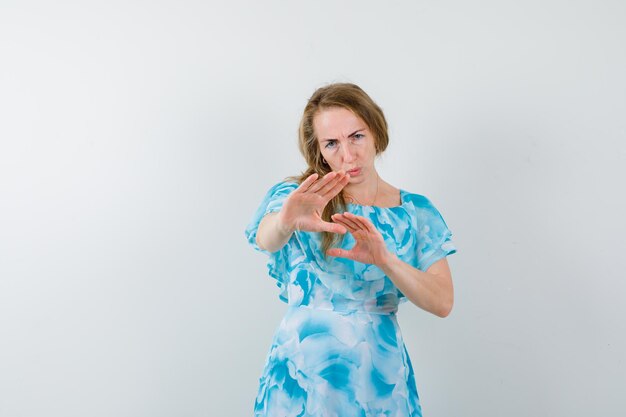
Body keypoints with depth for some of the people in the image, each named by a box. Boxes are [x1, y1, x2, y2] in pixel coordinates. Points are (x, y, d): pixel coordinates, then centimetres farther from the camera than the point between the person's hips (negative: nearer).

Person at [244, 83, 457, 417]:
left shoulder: (415, 211, 0)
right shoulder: (296, 198, -4)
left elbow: (442, 302, -10)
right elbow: (265, 239, -25)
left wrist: (385, 259, -28)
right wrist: (286, 223, -48)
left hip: (380, 377, 1)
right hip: (301, 375, -1)